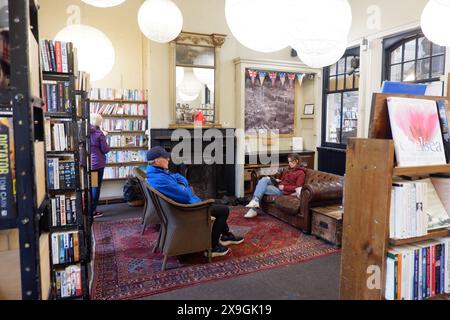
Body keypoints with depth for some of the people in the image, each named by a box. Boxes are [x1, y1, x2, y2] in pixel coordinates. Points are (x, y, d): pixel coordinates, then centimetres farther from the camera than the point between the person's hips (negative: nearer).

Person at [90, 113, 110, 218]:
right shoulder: (99, 133, -12)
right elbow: (104, 150, -9)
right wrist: (109, 147, 13)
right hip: (97, 164, -5)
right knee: (96, 187, 4)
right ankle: (93, 211, 9)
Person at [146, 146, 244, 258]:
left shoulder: (156, 172, 1)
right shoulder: (160, 179, -32)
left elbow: (178, 177, 12)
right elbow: (186, 195, -28)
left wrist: (182, 185, -8)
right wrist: (185, 188, -7)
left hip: (187, 202, 11)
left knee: (218, 204, 24)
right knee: (224, 210, -3)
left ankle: (226, 236, 36)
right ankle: (212, 246, 4)